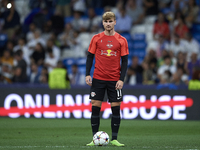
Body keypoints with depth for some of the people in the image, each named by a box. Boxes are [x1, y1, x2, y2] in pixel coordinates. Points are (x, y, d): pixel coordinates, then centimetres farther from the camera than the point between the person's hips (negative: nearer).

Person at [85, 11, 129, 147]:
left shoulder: (121, 40, 2)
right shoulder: (96, 39, 4)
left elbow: (124, 61, 2)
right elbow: (90, 57, 7)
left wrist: (121, 79, -7)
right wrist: (87, 74, -4)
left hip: (115, 80, 0)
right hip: (98, 78, 0)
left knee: (116, 108, 0)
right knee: (95, 107, -2)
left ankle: (114, 139, 7)